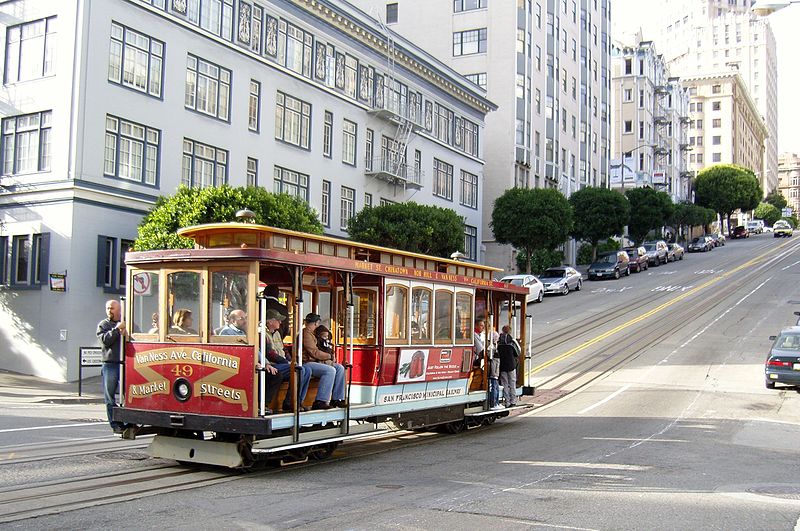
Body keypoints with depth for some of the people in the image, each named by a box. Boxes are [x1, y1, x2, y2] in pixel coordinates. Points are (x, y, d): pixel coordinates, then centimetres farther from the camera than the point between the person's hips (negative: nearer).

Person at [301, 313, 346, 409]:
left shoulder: (310, 333, 23)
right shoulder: (306, 333, -12)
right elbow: (314, 353, -17)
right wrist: (329, 356, -4)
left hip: (314, 361, 11)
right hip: (306, 363, -11)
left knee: (340, 368, 1)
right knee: (330, 370, -30)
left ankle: (336, 399, -2)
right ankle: (319, 402, -30)